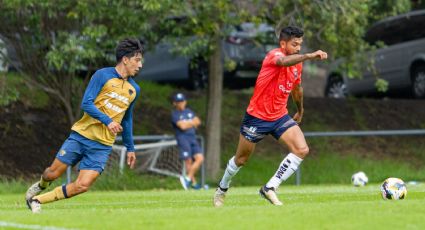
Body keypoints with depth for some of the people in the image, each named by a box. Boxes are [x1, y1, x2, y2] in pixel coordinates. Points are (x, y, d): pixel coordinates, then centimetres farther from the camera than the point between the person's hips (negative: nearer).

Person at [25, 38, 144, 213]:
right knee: (53, 174, 0)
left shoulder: (134, 90, 12)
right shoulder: (103, 75, -5)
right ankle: (41, 186, 38)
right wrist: (107, 121, -23)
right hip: (81, 135, -3)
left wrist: (130, 148, 23)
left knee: (82, 186, -14)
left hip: (102, 146, 3)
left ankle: (37, 200, 1)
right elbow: (86, 103, -12)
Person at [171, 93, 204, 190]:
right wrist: (192, 123, 2)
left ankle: (188, 178, -2)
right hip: (183, 138, -6)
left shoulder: (189, 111, 21)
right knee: (188, 161, -14)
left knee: (200, 158, -8)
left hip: (193, 138, 6)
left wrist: (188, 123, -6)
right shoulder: (175, 114, -1)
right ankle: (193, 182, -9)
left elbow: (198, 122, 10)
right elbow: (182, 126, -13)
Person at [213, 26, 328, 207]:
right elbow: (284, 61, -47)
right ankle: (222, 188, 41)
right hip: (256, 117, -6)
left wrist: (300, 110, 35)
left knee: (302, 149, -17)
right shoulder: (274, 55, -20)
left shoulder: (297, 65, 2)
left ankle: (270, 188, -10)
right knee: (241, 160, 11)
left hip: (280, 117, 6)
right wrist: (309, 56, -61)